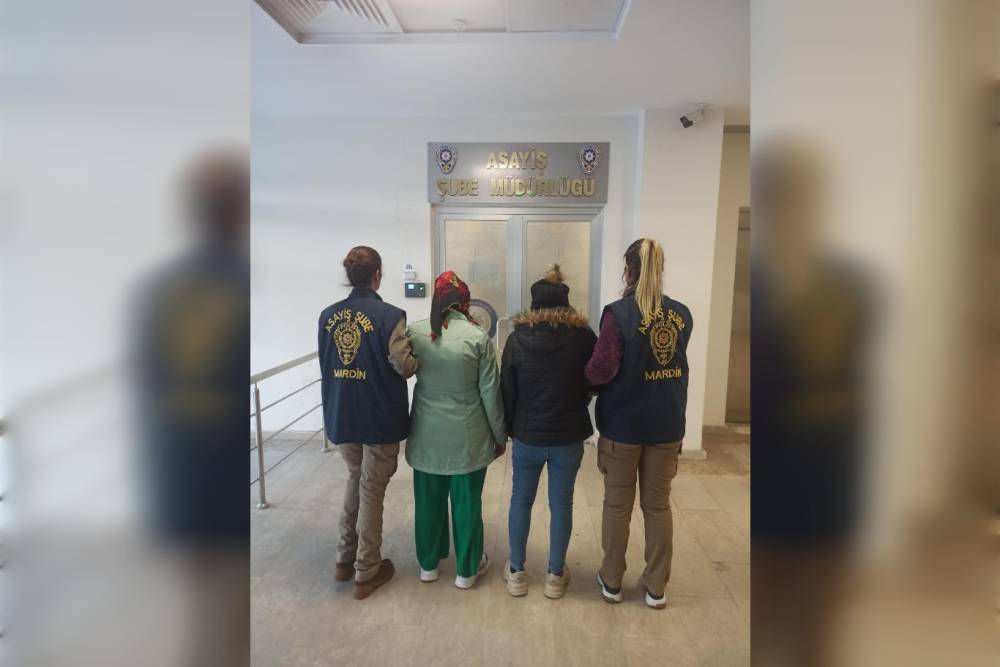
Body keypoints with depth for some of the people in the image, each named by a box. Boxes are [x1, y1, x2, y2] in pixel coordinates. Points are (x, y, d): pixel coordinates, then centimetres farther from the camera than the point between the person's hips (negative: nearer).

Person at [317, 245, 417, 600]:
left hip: (341, 414, 5)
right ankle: (366, 572, 23)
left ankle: (345, 559, 34)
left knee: (355, 479, 25)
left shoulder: (327, 315, 2)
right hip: (379, 417, -5)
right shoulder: (389, 315, -16)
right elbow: (404, 367, -19)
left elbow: (326, 365, 11)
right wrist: (420, 354, 1)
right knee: (371, 491, 9)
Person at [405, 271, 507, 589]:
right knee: (466, 503, 13)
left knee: (428, 501, 18)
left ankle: (428, 564, 36)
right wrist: (500, 436, 4)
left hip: (427, 436, 3)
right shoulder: (478, 337, -14)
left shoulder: (413, 333, -6)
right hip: (468, 438, -2)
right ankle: (467, 569, 30)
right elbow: (490, 394, -9)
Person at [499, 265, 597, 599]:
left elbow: (507, 389, -2)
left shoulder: (518, 336, -8)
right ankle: (555, 576, 25)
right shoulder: (582, 336, -10)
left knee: (521, 500, 15)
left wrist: (510, 428, 10)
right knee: (561, 503, 12)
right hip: (568, 437, 0)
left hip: (527, 435, 1)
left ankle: (516, 572, 26)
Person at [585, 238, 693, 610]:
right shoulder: (682, 314, 0)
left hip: (623, 424, -3)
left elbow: (602, 371, -18)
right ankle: (656, 587, 28)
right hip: (667, 424, 4)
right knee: (658, 505, 16)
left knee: (618, 504, 13)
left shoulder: (618, 313, -16)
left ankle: (612, 581, 28)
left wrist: (585, 373, 1)